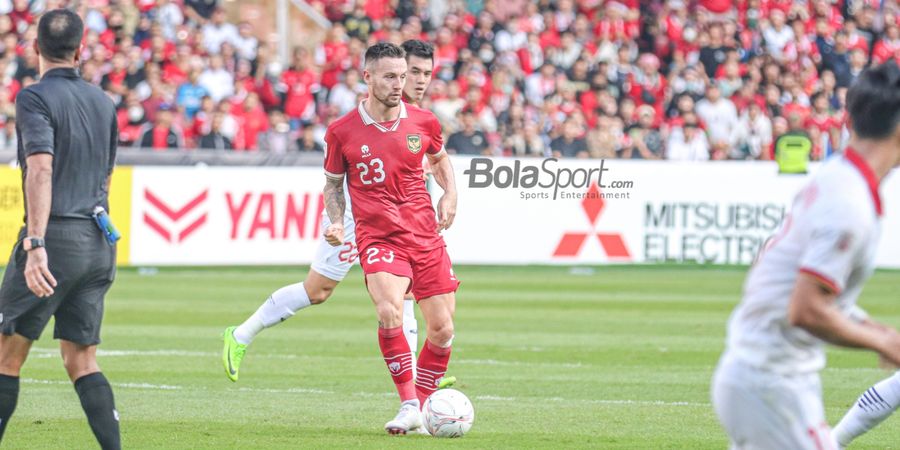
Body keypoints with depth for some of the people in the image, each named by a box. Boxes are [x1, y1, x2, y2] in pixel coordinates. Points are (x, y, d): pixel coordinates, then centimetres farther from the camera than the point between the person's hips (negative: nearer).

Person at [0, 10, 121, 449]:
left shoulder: (35, 98, -8)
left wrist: (35, 243, -28)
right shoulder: (103, 102, 13)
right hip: (99, 246, 6)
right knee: (82, 361, 8)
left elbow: (41, 169, -21)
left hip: (55, 238, -6)